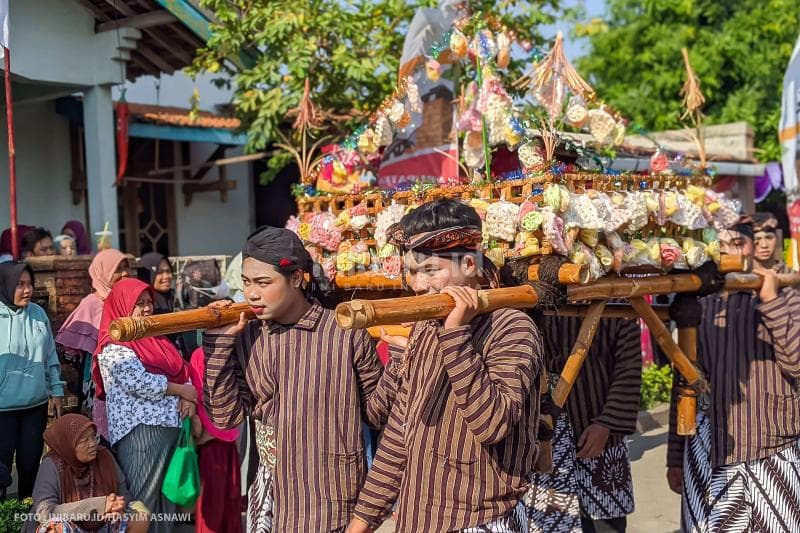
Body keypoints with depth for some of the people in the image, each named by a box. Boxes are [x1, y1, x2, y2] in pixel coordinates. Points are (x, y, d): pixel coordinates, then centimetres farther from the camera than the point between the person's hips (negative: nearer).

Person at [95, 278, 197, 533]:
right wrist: (183, 391, -11)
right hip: (140, 431, -9)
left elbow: (180, 371, 15)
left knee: (166, 495, 15)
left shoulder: (155, 339, 16)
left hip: (171, 426, 9)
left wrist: (189, 398, -7)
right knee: (142, 502, -3)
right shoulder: (114, 347, -10)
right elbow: (140, 383, -21)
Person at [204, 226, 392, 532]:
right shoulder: (245, 336, 1)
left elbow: (376, 412, -5)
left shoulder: (346, 332, -11)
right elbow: (227, 416, -3)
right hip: (269, 499, 4)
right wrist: (219, 342, -9)